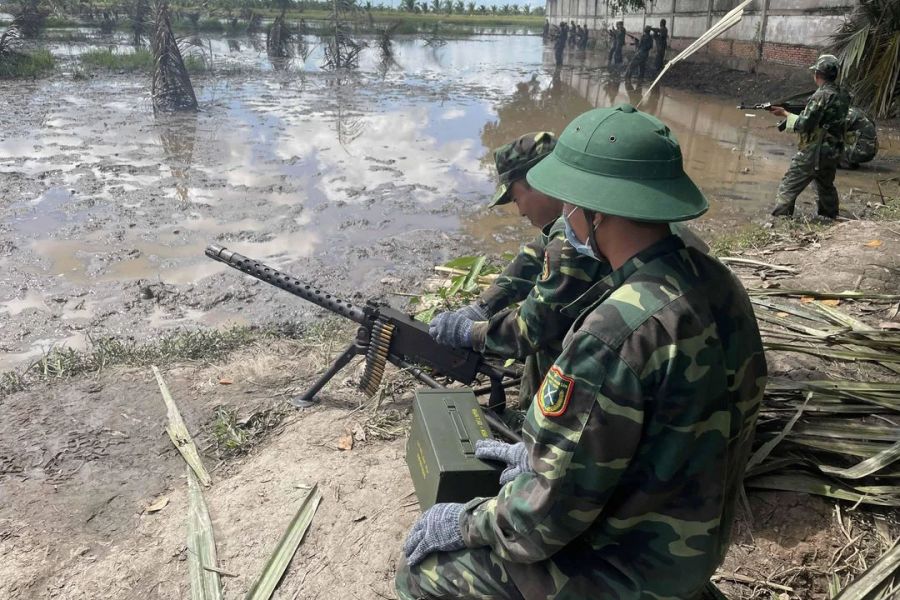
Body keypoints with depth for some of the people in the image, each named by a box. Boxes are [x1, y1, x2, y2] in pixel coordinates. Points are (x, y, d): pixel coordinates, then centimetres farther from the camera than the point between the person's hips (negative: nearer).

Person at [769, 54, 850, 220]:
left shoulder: (821, 96, -18)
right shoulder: (843, 95, 7)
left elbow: (803, 124, -18)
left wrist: (785, 113, -6)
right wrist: (802, 111, 13)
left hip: (812, 153, -8)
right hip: (833, 152, 8)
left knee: (787, 188, -3)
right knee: (826, 187, 25)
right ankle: (829, 219, 37)